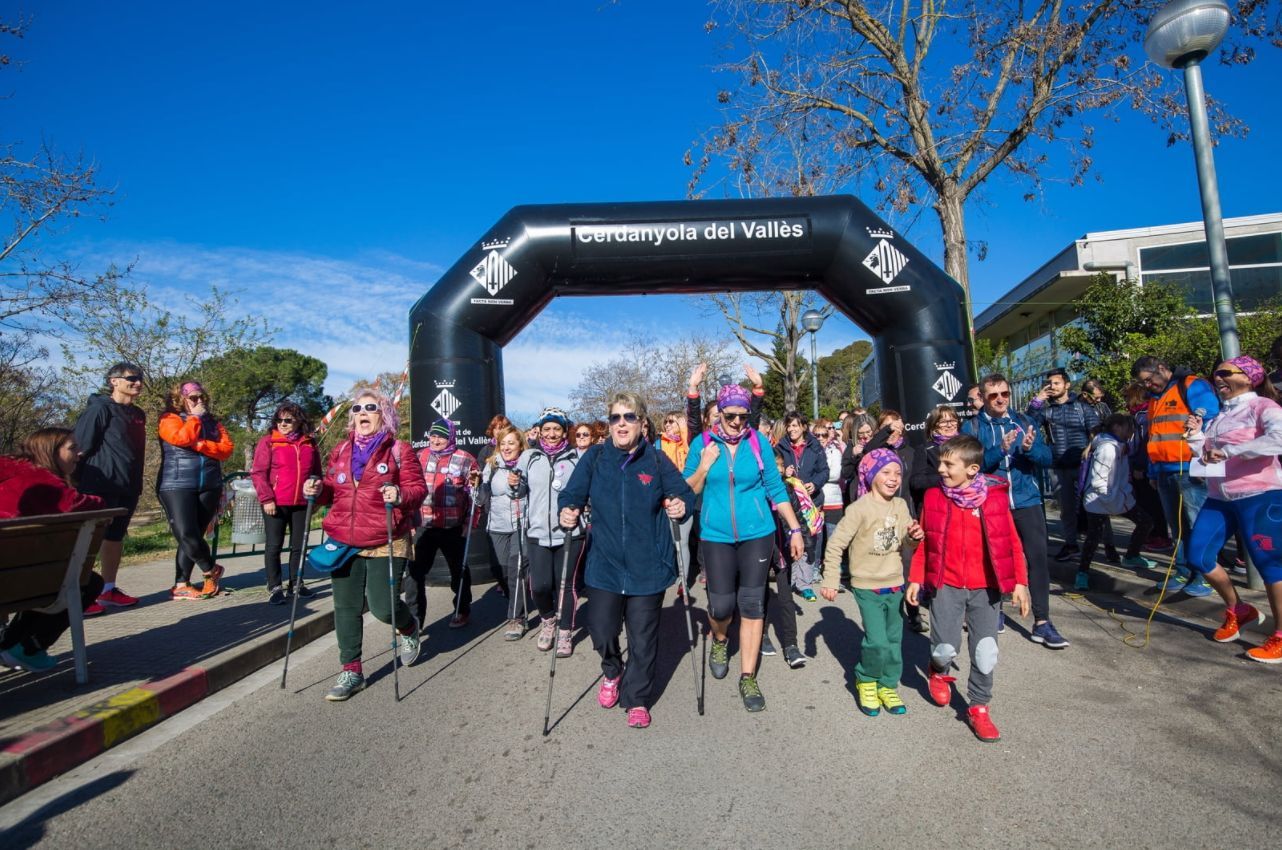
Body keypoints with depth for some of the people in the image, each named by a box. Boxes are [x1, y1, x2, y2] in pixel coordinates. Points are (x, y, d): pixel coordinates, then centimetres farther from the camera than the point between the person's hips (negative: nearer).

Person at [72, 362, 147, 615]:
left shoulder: (138, 414, 15)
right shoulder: (100, 409, -8)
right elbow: (79, 447, -12)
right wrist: (80, 483, -14)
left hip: (128, 487, 8)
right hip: (101, 486, -8)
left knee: (115, 537, 14)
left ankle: (108, 590, 23)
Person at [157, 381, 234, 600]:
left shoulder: (213, 422, 15)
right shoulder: (169, 419, 3)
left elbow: (227, 449, 2)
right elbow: (183, 438, -18)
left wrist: (199, 445, -12)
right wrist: (195, 417, -5)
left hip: (209, 487, 4)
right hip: (177, 486, -4)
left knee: (194, 536, 4)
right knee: (186, 535, -12)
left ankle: (181, 585, 11)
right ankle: (211, 570, 10)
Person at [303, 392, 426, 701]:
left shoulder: (399, 450, -2)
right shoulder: (340, 451, 14)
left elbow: (418, 488, -6)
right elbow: (333, 491, 19)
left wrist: (401, 495, -27)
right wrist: (318, 490, -2)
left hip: (385, 543, -5)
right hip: (343, 542, 5)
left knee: (383, 607, -5)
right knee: (346, 607, 7)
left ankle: (409, 627, 30)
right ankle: (351, 671, 22)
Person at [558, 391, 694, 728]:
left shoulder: (657, 460, -2)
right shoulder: (594, 458, 0)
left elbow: (684, 493, 2)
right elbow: (572, 493, 0)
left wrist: (681, 506, -20)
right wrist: (568, 511, -21)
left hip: (647, 565, 0)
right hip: (605, 563, 1)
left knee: (643, 636, 7)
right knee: (601, 629, 3)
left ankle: (637, 699, 30)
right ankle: (612, 672, 38)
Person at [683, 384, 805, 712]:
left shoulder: (758, 441, -1)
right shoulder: (703, 443, -1)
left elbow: (776, 489, 4)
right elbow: (688, 491, 2)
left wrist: (795, 529, 4)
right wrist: (704, 465, -14)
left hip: (756, 535, 0)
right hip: (717, 537, 0)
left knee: (752, 605, 2)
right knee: (722, 604, 1)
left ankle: (748, 678, 17)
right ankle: (719, 642, 37)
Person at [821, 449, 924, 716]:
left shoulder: (901, 506, 2)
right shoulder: (860, 508, -17)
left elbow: (907, 545, 11)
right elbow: (835, 545, -14)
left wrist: (915, 537, -12)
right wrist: (830, 581, -14)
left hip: (895, 585, 5)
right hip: (868, 587, -5)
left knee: (894, 640, 12)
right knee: (877, 641, -10)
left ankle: (887, 685, 32)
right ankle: (865, 680, 17)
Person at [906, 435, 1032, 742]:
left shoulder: (995, 498, -5)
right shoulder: (933, 497, -3)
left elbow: (1012, 542, 0)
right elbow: (924, 542, 3)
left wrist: (1019, 582, -3)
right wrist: (915, 579, 2)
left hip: (986, 588, 0)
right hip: (946, 585, 0)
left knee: (985, 654, 3)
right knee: (945, 647, -1)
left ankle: (978, 707, 25)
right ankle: (939, 672, 34)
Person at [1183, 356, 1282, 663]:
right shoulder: (1220, 414, 16)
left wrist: (1228, 451, -29)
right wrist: (1196, 436, 3)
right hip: (1219, 498, 7)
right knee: (1198, 557, 4)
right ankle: (1238, 611, 24)